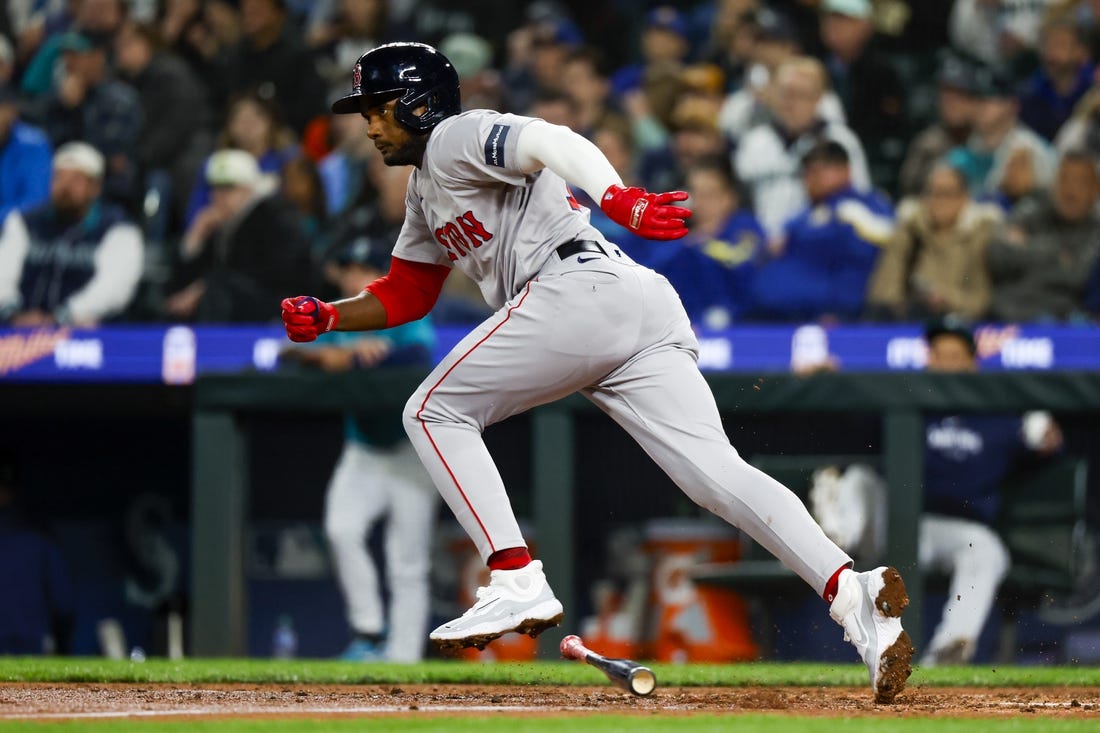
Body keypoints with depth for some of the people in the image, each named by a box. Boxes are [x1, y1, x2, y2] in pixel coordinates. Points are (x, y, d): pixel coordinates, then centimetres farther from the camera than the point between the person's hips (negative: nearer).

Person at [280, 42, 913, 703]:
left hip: (579, 290, -9)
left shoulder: (454, 139, 5)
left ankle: (518, 583, -10)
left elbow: (549, 141, -15)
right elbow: (404, 296, 39)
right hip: (648, 314, 9)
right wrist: (326, 316, 22)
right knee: (719, 474, -8)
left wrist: (617, 199, -33)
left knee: (436, 411, 3)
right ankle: (852, 592, -27)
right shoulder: (427, 190, 35)